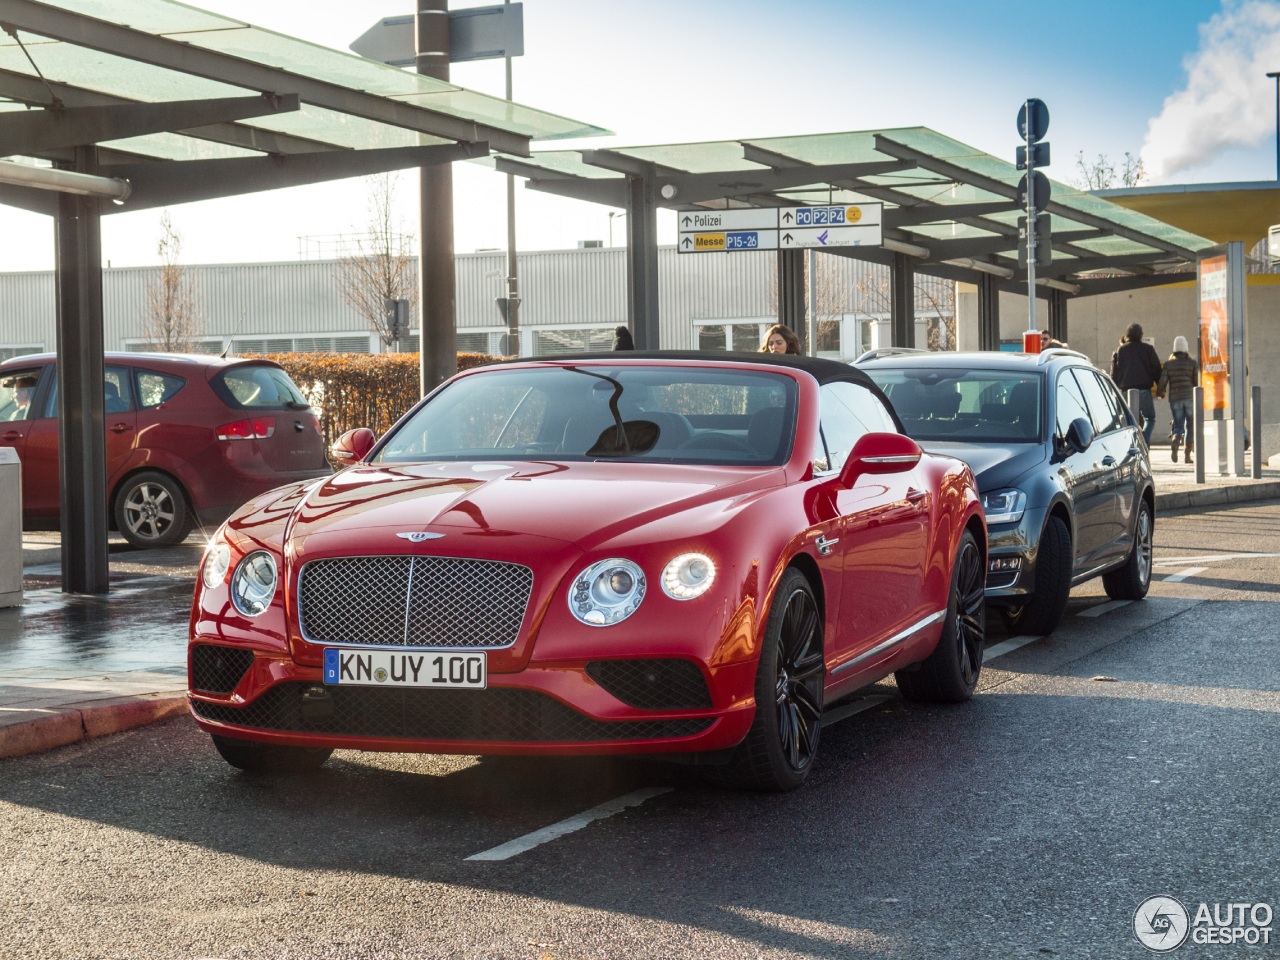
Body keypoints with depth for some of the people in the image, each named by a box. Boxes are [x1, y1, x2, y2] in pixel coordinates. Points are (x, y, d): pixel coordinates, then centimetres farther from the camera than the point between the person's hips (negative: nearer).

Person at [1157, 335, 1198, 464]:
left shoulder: (1168, 364, 4)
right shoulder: (1193, 364, 1)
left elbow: (1162, 382, -1)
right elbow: (1197, 382, 0)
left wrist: (1159, 393, 18)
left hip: (1174, 398, 1)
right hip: (1190, 396, -1)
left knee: (1178, 426, 8)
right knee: (1190, 426, 8)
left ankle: (1174, 445, -23)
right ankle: (1188, 455, 2)